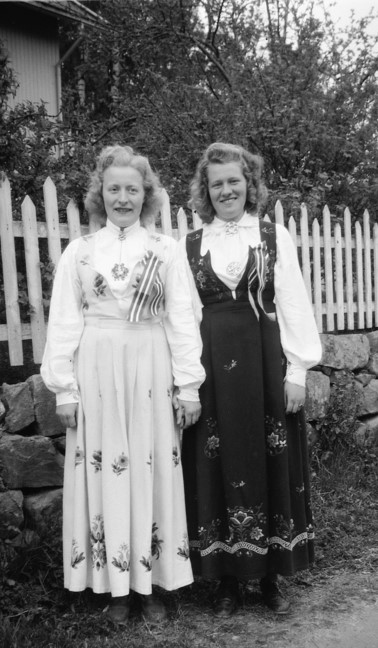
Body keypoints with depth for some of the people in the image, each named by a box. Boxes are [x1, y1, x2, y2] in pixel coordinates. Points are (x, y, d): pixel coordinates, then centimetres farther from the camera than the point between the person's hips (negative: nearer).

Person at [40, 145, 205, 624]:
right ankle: (115, 586, 20)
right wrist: (64, 387, -3)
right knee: (103, 471, 4)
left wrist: (189, 384, -2)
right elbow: (64, 322, 4)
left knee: (152, 470, 4)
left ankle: (151, 582, 20)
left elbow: (181, 319, 2)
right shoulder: (79, 251, 5)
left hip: (150, 372, 0)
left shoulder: (165, 249, 5)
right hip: (97, 373, 1)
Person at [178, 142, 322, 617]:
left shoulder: (275, 237, 5)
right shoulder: (188, 246, 8)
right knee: (218, 466, 5)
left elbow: (293, 304, 2)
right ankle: (227, 578, 20)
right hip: (211, 368, 1)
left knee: (270, 463, 6)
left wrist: (297, 369, -5)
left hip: (266, 363, 0)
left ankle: (270, 575, 23)